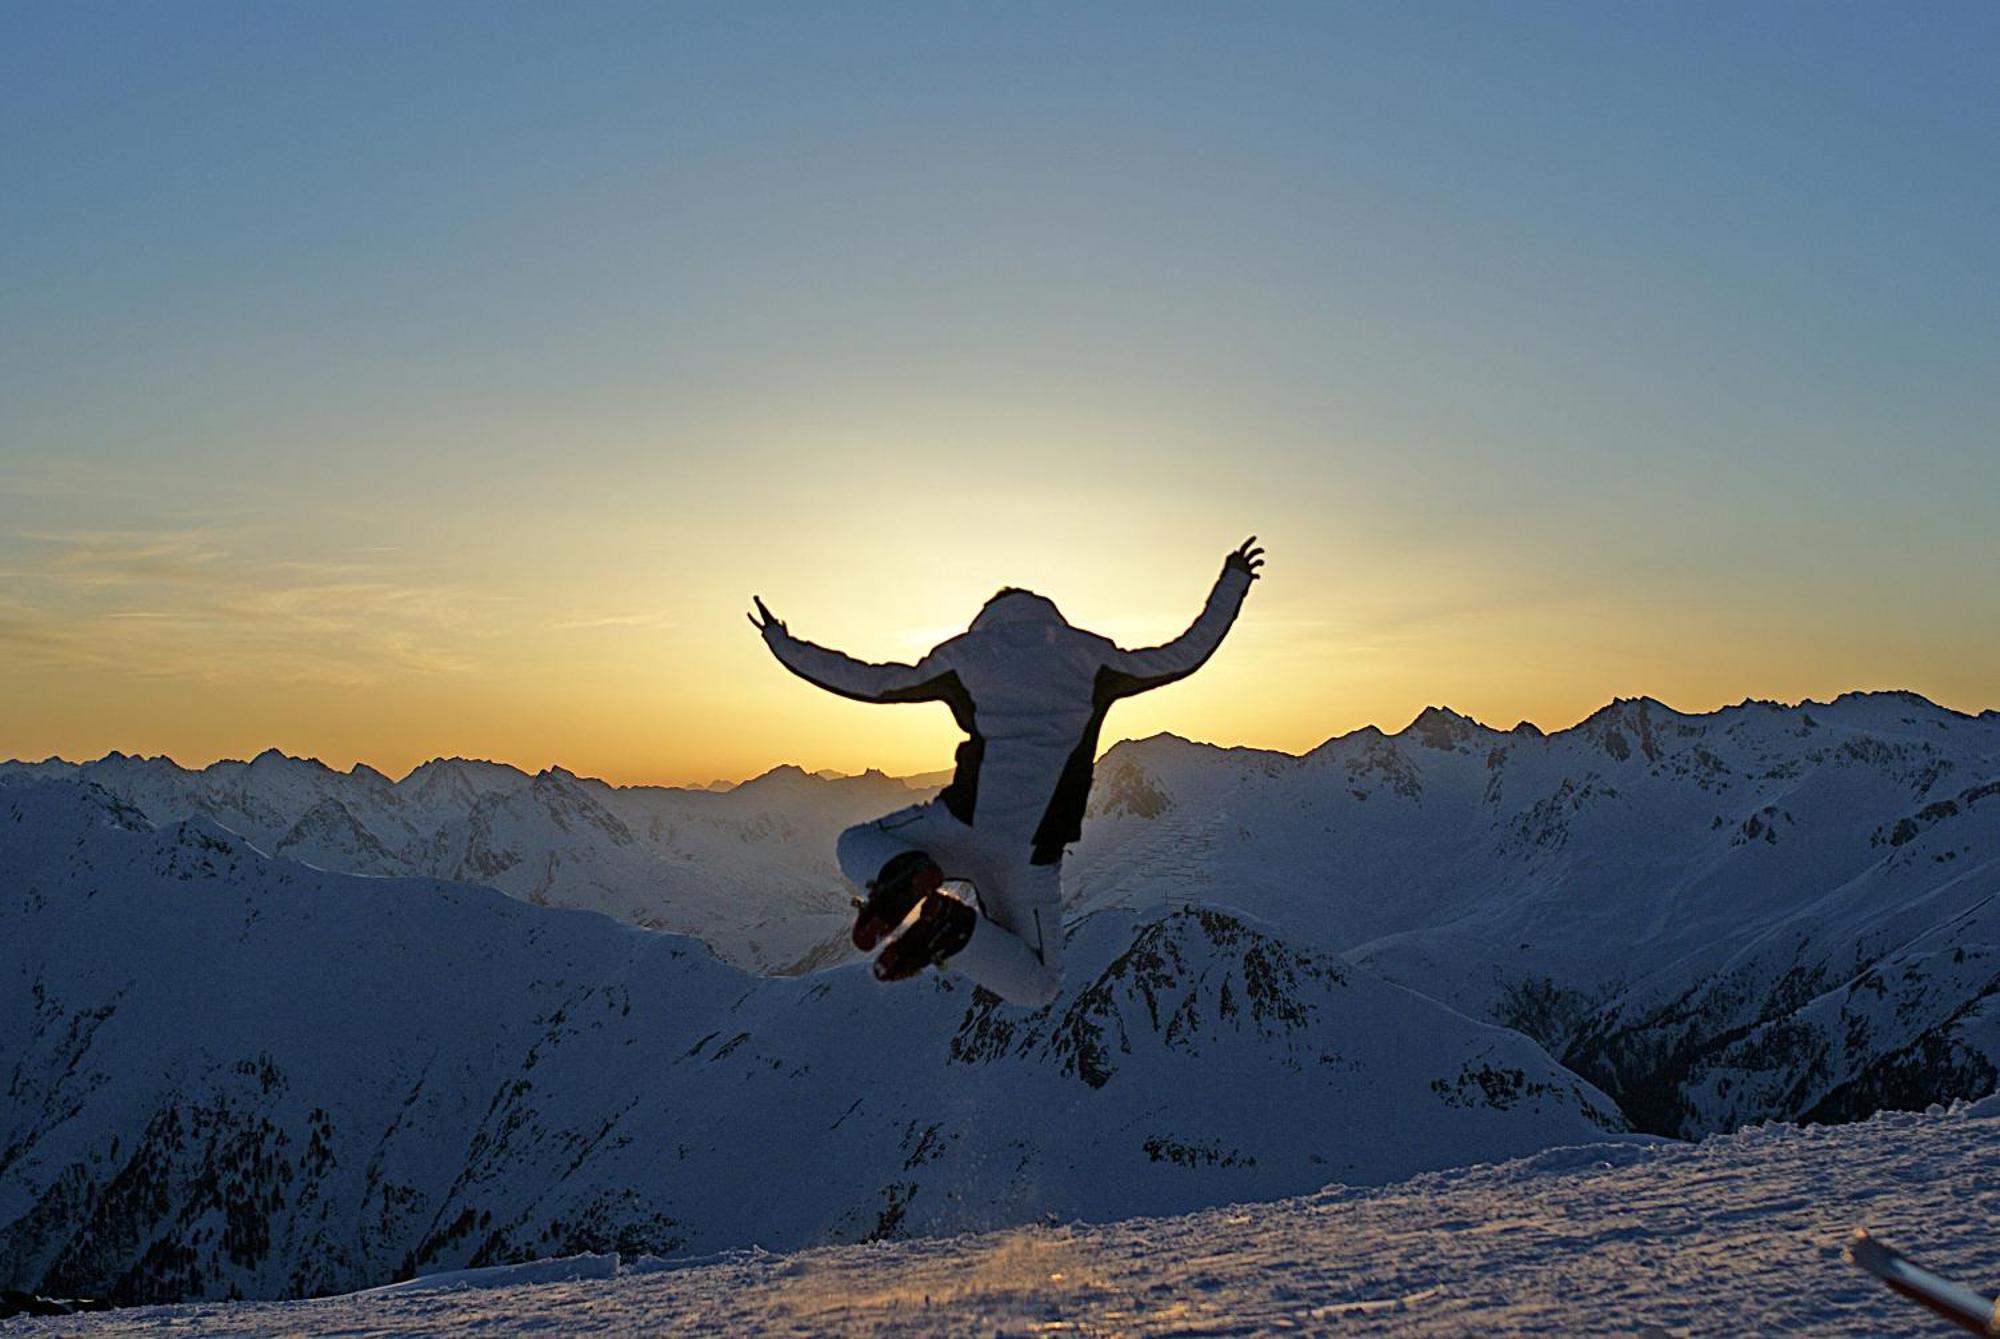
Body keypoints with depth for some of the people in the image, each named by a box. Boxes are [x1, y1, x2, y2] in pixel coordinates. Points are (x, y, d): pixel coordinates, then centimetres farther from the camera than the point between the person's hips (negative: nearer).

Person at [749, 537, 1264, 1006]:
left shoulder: (965, 655, 14)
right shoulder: (1090, 656, 13)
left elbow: (870, 682, 16)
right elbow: (1184, 655, 18)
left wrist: (784, 646, 29)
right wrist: (1231, 584, 32)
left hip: (963, 822, 0)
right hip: (1032, 851, 0)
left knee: (856, 846, 26)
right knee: (1038, 987, 17)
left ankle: (902, 873, -14)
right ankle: (956, 928, -17)